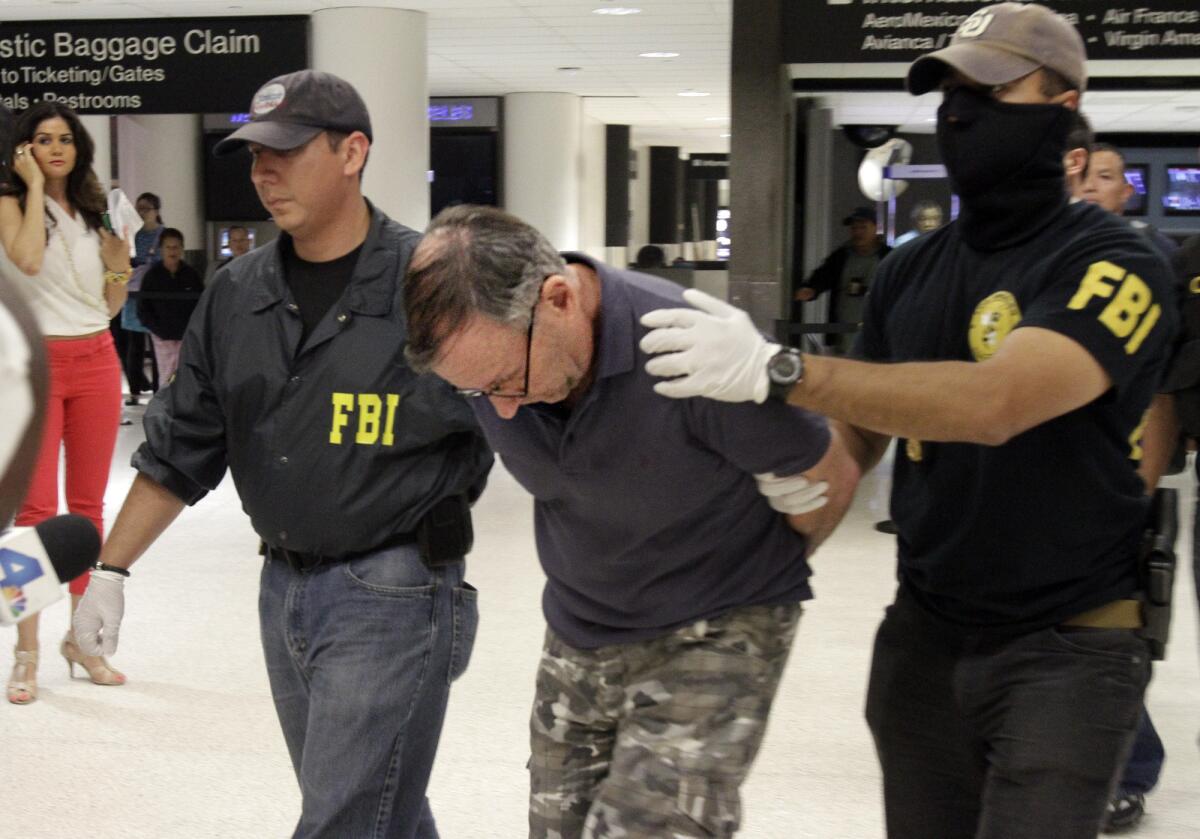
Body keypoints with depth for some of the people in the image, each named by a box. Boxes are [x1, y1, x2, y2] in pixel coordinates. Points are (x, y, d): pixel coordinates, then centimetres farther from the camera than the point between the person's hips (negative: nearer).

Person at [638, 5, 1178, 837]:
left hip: (1066, 648, -5)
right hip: (923, 631, 5)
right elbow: (860, 433, 11)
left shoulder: (1114, 266, -14)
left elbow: (992, 403, -31)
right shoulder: (910, 270, 5)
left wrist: (779, 370, -37)